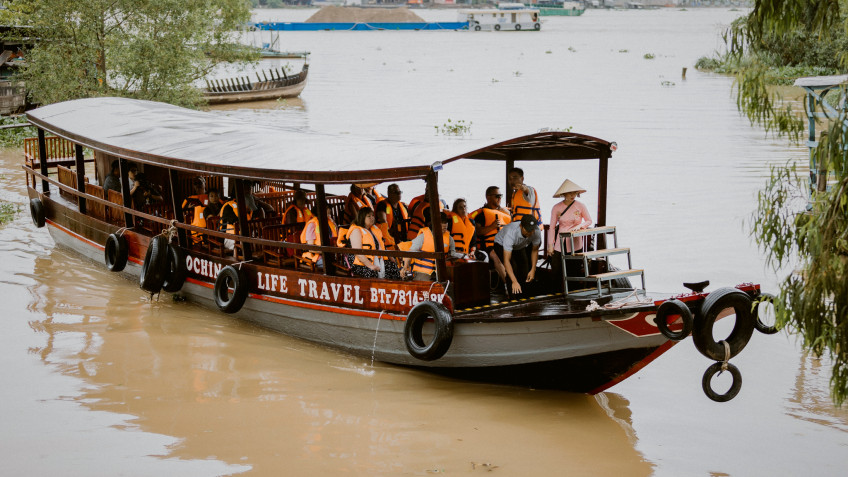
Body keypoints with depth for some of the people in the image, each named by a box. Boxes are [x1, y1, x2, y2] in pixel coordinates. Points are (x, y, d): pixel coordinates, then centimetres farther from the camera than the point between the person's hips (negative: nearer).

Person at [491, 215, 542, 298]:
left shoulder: (537, 231, -31)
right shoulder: (510, 233, -45)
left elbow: (535, 250, -10)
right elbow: (506, 260, -46)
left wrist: (533, 270, -18)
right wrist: (514, 282, -51)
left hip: (520, 247, 5)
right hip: (501, 244, -4)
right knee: (512, 268, -25)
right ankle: (513, 299, -15)